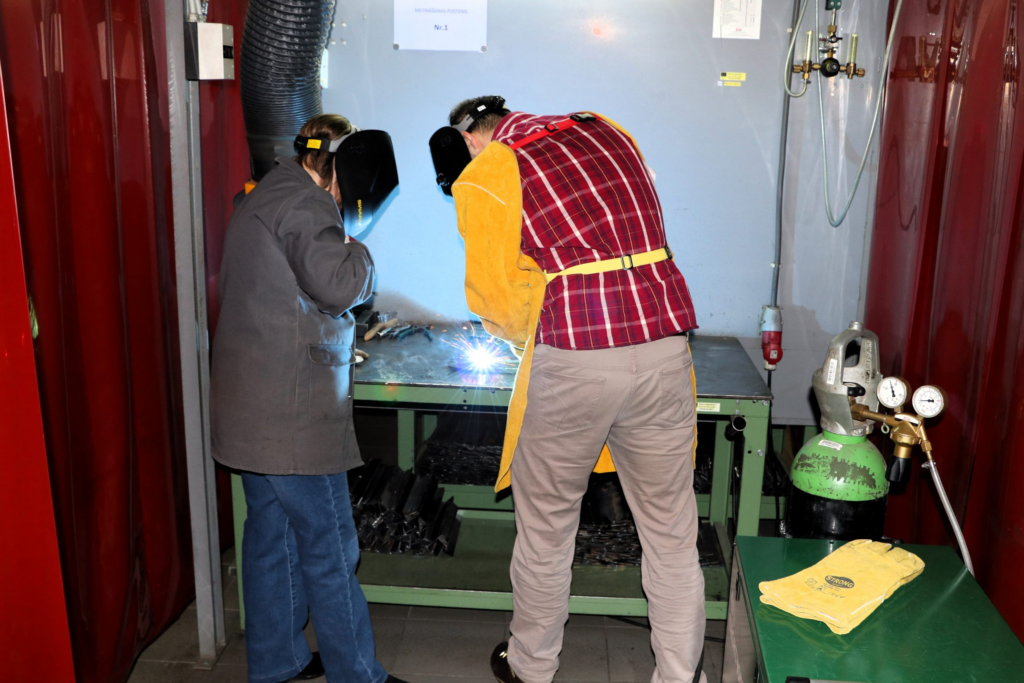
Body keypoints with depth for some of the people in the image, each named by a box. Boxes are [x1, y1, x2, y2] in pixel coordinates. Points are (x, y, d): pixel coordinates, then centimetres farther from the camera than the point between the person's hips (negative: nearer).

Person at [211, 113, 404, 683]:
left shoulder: (265, 198, 19)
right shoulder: (304, 203, -13)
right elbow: (338, 286, -22)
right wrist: (354, 244, -4)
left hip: (254, 410, 10)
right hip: (291, 416, -10)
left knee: (273, 536, 17)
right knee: (331, 549, 0)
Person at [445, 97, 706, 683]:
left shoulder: (482, 178, 3)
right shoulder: (609, 132, 16)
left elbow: (494, 293, 5)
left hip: (572, 360, -3)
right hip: (663, 348, 4)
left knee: (546, 528, 17)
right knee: (672, 534, 15)